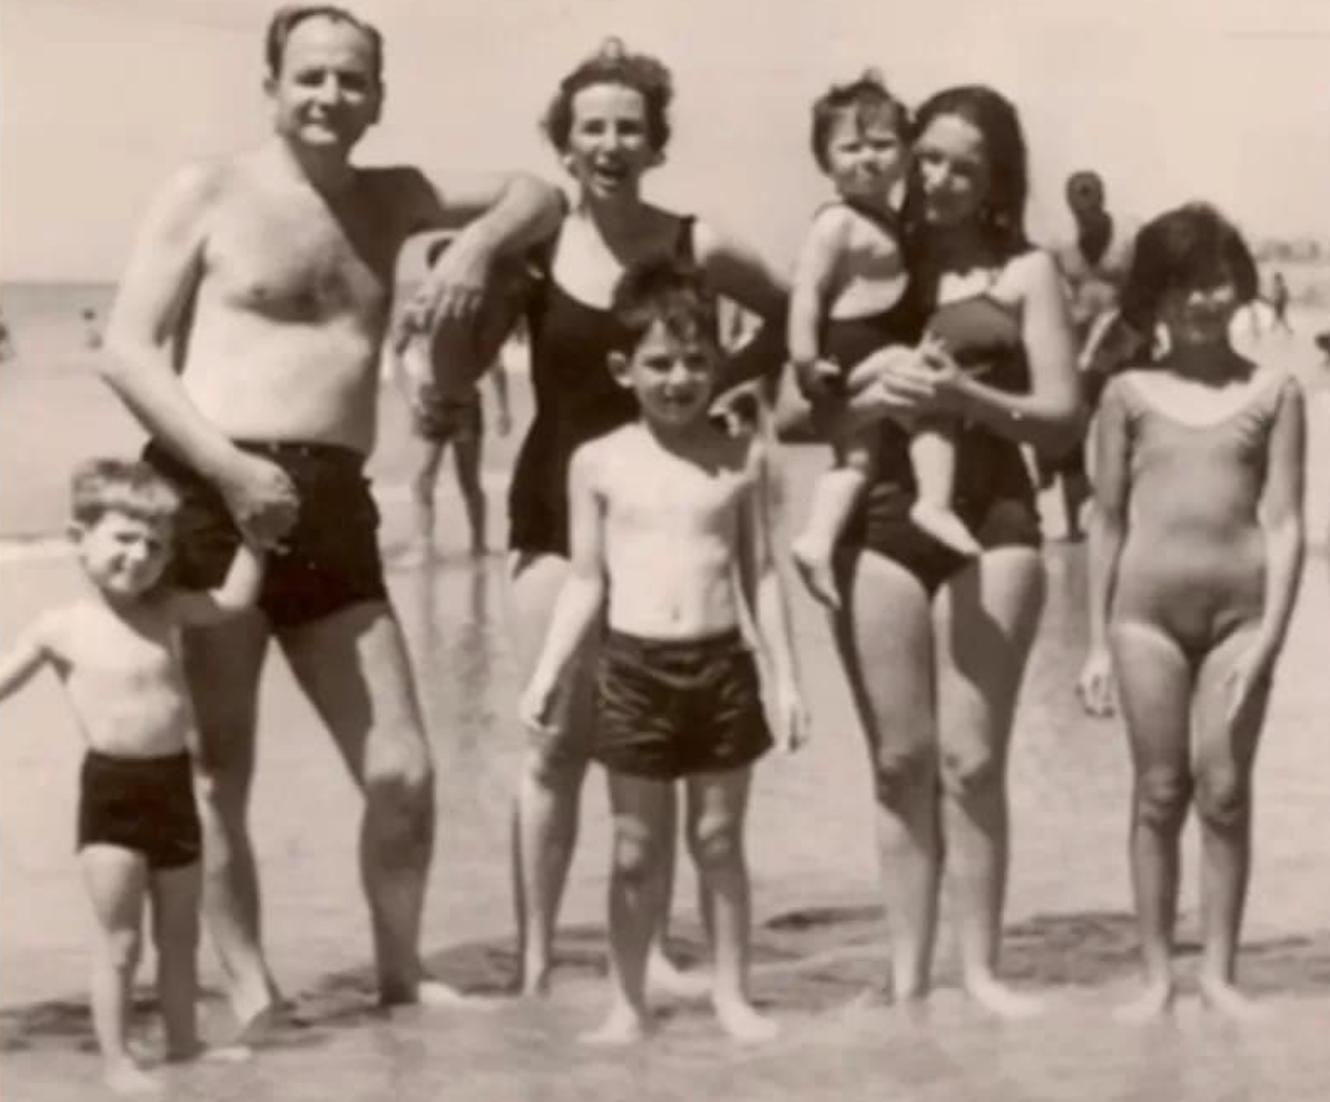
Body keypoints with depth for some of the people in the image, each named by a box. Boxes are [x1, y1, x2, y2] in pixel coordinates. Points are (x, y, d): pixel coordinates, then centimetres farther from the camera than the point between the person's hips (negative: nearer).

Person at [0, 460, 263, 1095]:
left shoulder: (164, 611, 8)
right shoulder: (61, 629, -2)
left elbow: (234, 598, 14)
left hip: (173, 785, 5)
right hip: (111, 791, -5)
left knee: (179, 935, 15)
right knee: (118, 941, -4)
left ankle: (183, 1044, 27)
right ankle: (117, 1061, 2)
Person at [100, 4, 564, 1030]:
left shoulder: (389, 200, 17)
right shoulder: (210, 191, 2)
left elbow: (539, 194, 24)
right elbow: (126, 352, -5)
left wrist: (481, 243, 1)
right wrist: (227, 467, -17)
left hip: (334, 509, 5)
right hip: (209, 497, -4)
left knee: (403, 772, 3)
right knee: (216, 772, 0)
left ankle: (401, 973, 20)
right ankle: (253, 996, 8)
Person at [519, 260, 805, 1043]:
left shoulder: (741, 459, 3)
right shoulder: (600, 463, 1)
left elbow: (762, 574, 6)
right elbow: (587, 582, 5)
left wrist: (787, 678, 3)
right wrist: (547, 675, -2)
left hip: (722, 665, 0)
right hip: (634, 667, 0)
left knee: (721, 841, 9)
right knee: (637, 850, 6)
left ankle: (733, 993, 18)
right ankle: (629, 1003, 15)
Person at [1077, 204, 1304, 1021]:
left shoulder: (1273, 393, 5)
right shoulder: (1131, 394, 6)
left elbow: (1285, 522, 1)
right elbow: (1108, 522, 9)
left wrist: (1271, 633, -8)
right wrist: (1098, 643, 7)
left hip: (1240, 608, 0)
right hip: (1148, 607, 0)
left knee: (1225, 792, 1)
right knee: (1159, 793, 3)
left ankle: (1220, 971, 10)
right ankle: (1157, 974, 9)